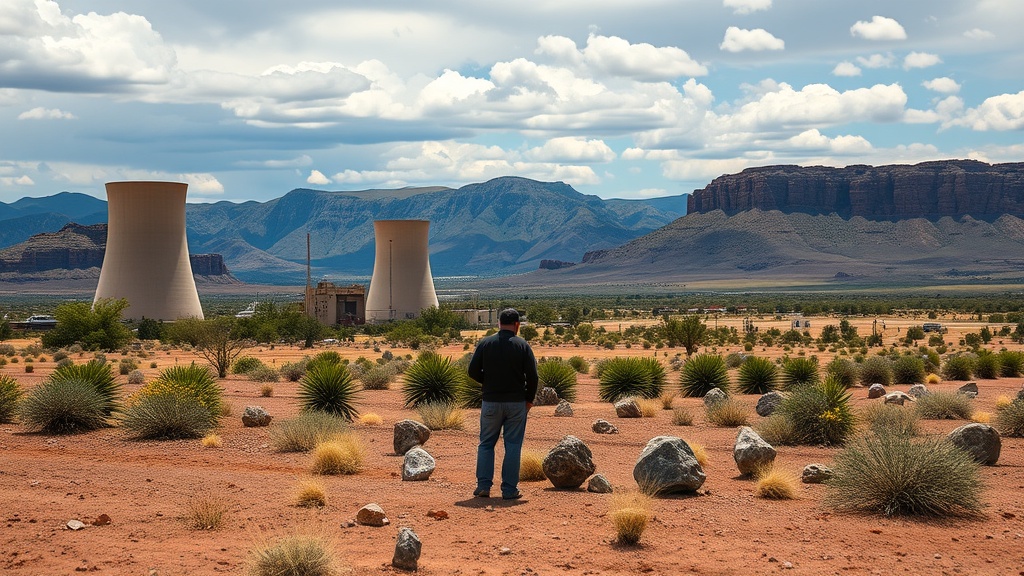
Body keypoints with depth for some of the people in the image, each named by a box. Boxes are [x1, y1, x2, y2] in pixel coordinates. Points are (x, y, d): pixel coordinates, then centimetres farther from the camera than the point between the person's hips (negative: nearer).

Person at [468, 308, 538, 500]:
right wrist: (529, 398, 8)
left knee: (486, 444, 12)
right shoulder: (522, 345, -4)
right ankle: (509, 489, 4)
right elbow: (532, 376, -6)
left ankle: (483, 485, 4)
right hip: (516, 402, -1)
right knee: (513, 446, 5)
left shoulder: (485, 343, -1)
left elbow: (473, 371, -2)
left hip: (491, 401, 1)